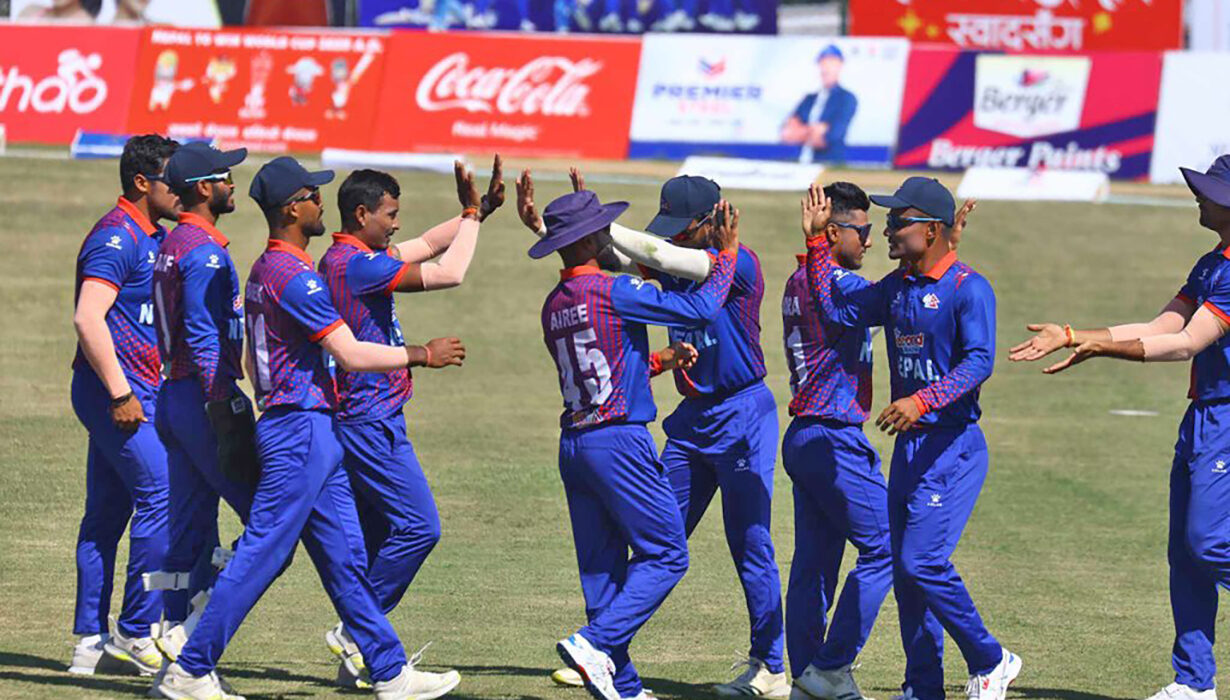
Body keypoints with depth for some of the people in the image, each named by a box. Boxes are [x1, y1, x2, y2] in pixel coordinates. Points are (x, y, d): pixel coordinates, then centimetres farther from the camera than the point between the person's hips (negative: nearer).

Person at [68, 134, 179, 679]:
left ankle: (90, 640, 13)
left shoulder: (153, 237, 16)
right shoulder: (117, 236, -15)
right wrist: (120, 393, -24)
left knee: (106, 513, 10)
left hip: (135, 392, 10)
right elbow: (88, 318, -23)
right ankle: (136, 631, -6)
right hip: (113, 389, -10)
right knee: (161, 496, -11)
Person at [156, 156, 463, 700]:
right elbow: (352, 355, -18)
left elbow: (252, 359, 22)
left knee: (345, 556, 10)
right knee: (261, 553, -7)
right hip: (301, 430, -10)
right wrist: (422, 356, -8)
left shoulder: (263, 271, 15)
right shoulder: (295, 276, -17)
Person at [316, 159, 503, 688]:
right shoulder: (357, 265, -17)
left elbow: (425, 246, 24)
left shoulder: (346, 260, 14)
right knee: (418, 526, -12)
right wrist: (473, 216, -5)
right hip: (371, 420, -11)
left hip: (367, 421, 11)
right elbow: (449, 273, -18)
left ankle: (361, 660, 12)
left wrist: (476, 213, 15)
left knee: (379, 535, 11)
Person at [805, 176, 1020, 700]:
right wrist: (816, 239, 13)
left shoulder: (968, 289, -13)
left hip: (953, 446, -9)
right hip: (909, 444, 9)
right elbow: (838, 309, 18)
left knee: (923, 561, -16)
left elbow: (979, 361, -24)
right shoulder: (897, 287, 12)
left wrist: (922, 401, -34)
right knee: (904, 567, 8)